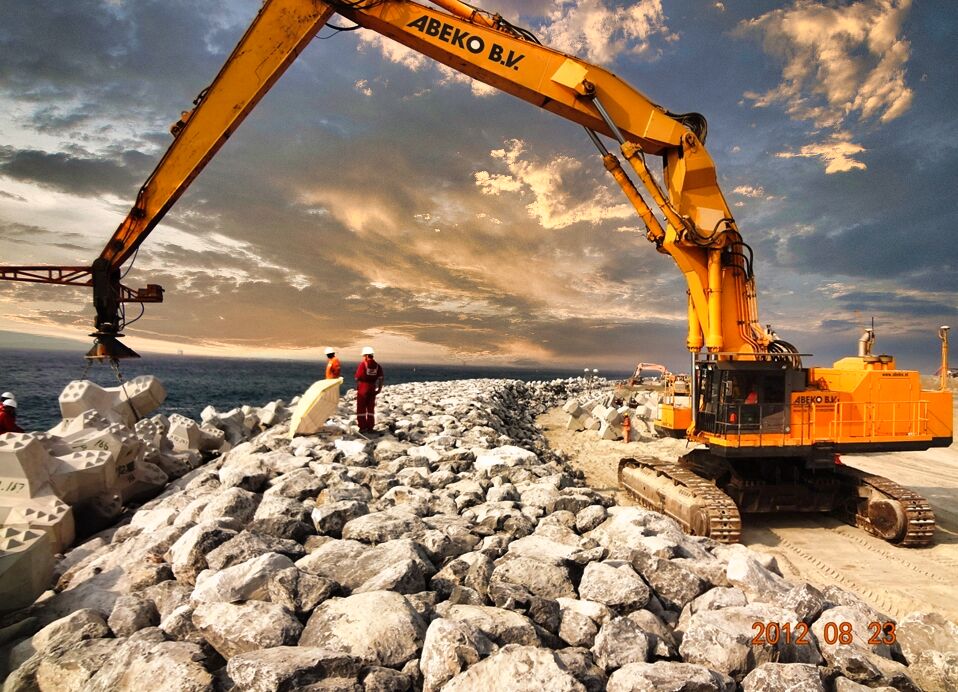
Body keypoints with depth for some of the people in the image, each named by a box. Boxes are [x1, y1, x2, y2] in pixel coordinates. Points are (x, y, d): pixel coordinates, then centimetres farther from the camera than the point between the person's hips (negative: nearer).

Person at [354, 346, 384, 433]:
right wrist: (379, 388, 6)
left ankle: (363, 427, 5)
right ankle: (370, 427, 15)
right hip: (372, 389, 5)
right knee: (371, 408, 14)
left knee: (361, 409, 6)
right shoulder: (377, 366, 3)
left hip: (363, 389, -5)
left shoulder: (363, 364, -11)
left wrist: (357, 387, 5)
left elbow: (357, 377, -9)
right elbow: (381, 378, 0)